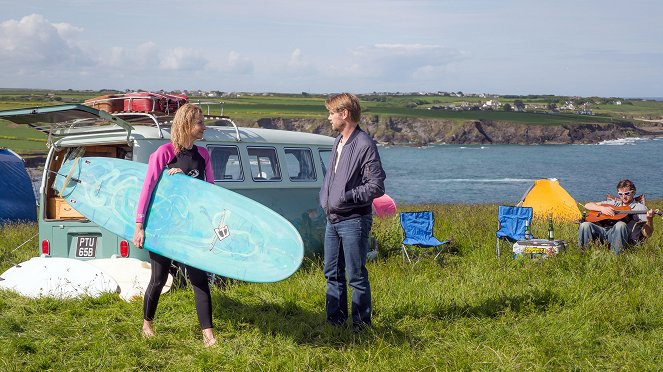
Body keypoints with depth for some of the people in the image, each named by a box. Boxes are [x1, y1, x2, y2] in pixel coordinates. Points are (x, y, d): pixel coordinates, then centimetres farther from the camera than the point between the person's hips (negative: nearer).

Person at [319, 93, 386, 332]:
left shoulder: (365, 145, -13)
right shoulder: (338, 142, 13)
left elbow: (376, 186, -17)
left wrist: (347, 197, -22)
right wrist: (325, 200, 11)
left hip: (354, 221, -9)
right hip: (333, 220, 9)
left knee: (356, 276, -3)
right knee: (332, 273, 14)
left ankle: (361, 324, 7)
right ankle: (335, 321, 25)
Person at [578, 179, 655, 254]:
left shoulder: (639, 207, 14)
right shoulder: (614, 203, 27)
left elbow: (647, 234, 2)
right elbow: (588, 205, 24)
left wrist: (649, 220, -19)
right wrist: (602, 208, 4)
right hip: (604, 231, 3)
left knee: (621, 225, -38)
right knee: (585, 225, -25)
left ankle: (616, 254, -34)